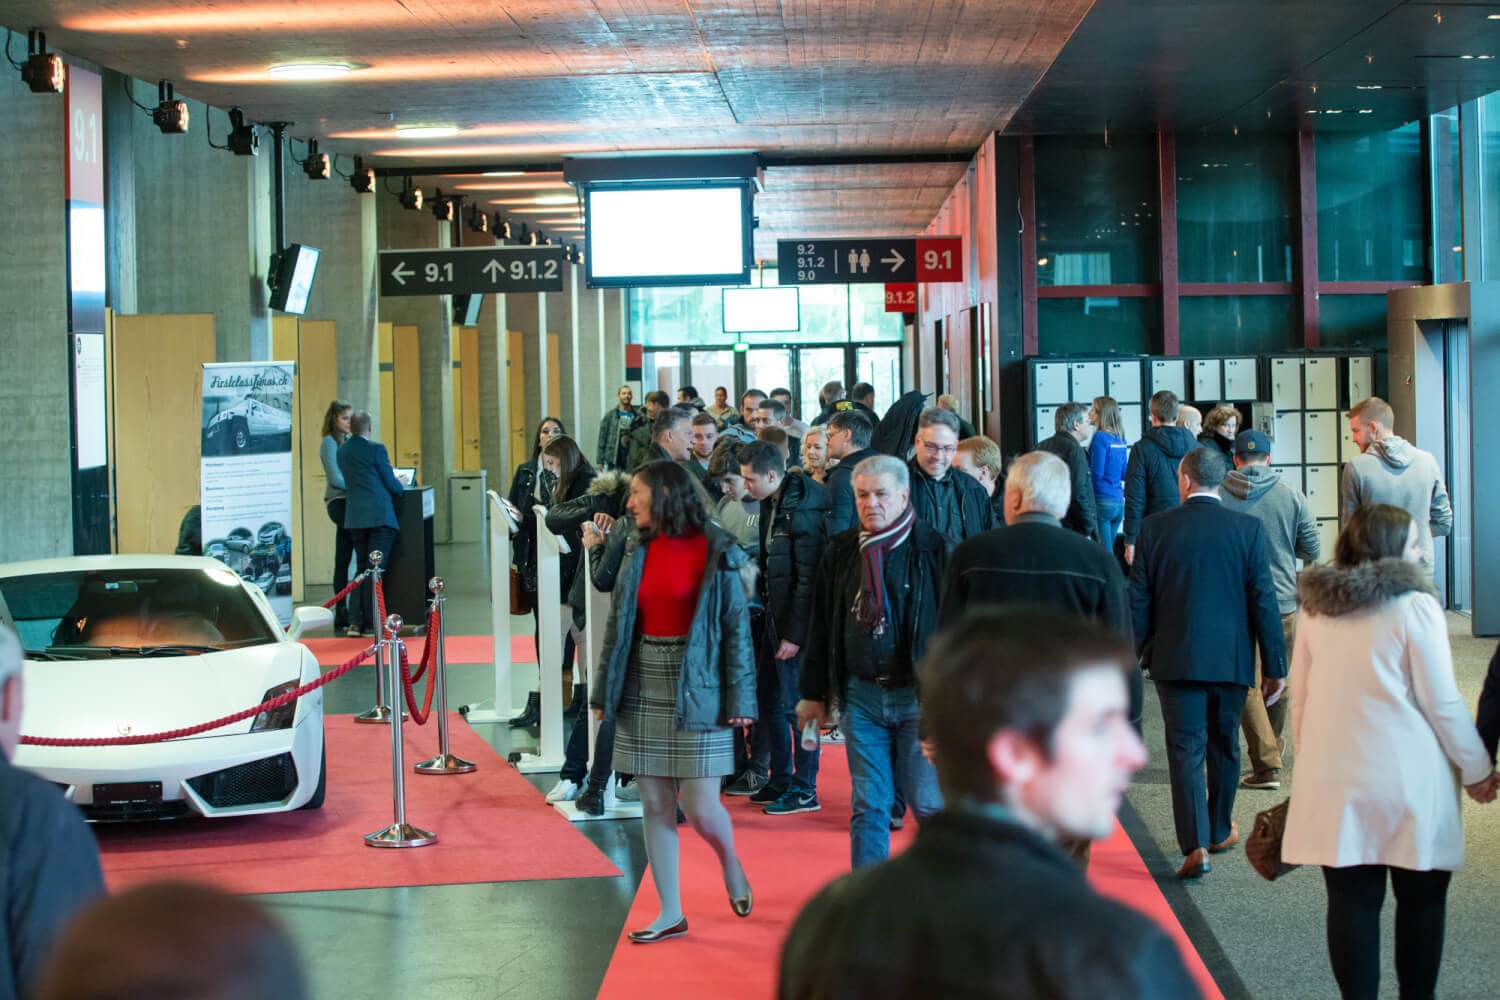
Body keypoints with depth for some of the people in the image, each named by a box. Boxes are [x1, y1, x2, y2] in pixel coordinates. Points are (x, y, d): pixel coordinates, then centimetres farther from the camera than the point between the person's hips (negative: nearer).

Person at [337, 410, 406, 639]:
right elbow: (391, 483, -6)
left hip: (354, 518, 5)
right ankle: (370, 624, -1)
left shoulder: (341, 451, 9)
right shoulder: (376, 449, -9)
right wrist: (401, 489, 18)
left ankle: (355, 622, 10)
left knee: (362, 569, 15)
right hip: (379, 515, -5)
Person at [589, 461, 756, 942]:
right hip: (643, 690, 5)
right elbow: (618, 621, 11)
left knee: (700, 808, -6)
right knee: (654, 805, 6)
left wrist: (739, 699, -11)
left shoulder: (716, 551, -7)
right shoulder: (638, 548, 8)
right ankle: (670, 913, 15)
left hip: (697, 689, -5)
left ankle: (730, 864, 27)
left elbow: (737, 626, -7)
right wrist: (605, 691, 8)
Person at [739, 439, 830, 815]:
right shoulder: (770, 504, 9)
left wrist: (795, 635, -19)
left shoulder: (804, 513, -19)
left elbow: (809, 580, -20)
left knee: (797, 706, -2)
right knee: (768, 699, 15)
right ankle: (781, 780, 27)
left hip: (795, 624, -9)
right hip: (772, 618, 9)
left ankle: (805, 791, 8)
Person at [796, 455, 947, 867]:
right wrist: (814, 693, 12)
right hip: (860, 694, 3)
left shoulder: (934, 549, -4)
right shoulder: (840, 552, 9)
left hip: (919, 694, -3)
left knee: (928, 802, -2)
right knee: (869, 805, 6)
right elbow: (821, 627, 13)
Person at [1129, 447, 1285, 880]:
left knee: (1185, 749, 0)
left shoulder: (1156, 527, -4)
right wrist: (1275, 665, 2)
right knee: (1224, 746, 18)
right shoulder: (1248, 529, -4)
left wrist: (1130, 658, 8)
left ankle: (1195, 845, -11)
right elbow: (1264, 601, -4)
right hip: (1231, 659, 1)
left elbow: (1138, 601, -1)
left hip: (1175, 659, -1)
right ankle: (1219, 831, 33)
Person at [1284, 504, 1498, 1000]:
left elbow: (1300, 698, 11)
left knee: (1352, 902, 7)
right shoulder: (1415, 605, -9)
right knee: (1421, 900, 11)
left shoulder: (1314, 608, 5)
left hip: (1334, 781, 4)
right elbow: (1442, 703, -7)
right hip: (1407, 782, -3)